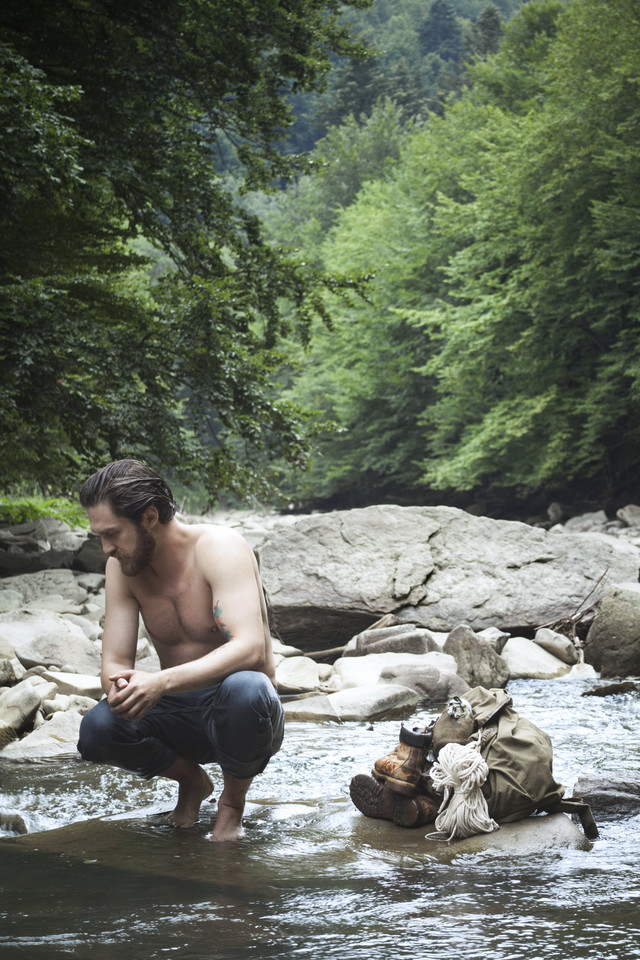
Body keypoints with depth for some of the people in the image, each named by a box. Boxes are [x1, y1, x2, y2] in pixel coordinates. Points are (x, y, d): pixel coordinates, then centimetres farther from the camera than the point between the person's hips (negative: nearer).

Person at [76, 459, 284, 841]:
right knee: (96, 729, -25)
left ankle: (232, 803, -8)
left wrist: (162, 682, -45)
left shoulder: (221, 548, -19)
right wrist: (121, 688, -30)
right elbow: (114, 662, -4)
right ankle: (191, 781, 7)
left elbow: (250, 648, -33)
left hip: (236, 715, -4)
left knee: (244, 688, -39)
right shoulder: (123, 566, -2)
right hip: (179, 714, 4)